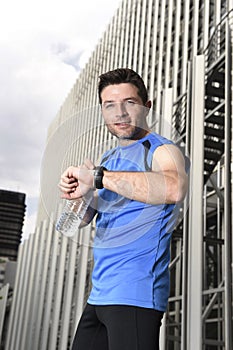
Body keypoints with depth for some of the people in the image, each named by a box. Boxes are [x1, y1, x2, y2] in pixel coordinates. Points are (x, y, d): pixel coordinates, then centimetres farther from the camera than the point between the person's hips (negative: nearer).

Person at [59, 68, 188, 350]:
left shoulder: (161, 151, -9)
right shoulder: (108, 159, 15)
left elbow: (174, 188, -33)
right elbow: (83, 219, 14)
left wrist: (98, 176, -29)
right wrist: (75, 193, -9)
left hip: (135, 294, -8)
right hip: (100, 294, 8)